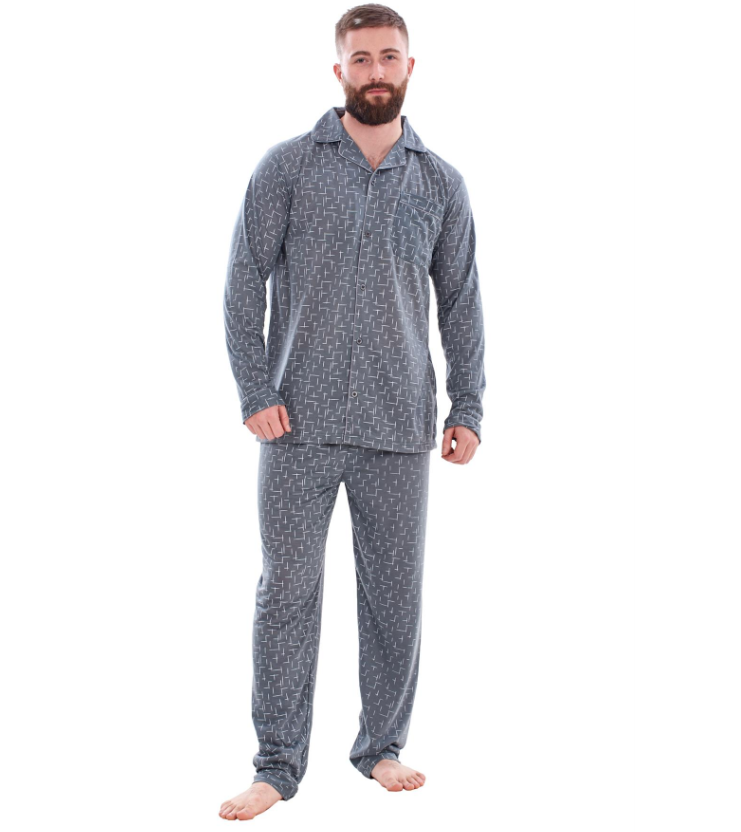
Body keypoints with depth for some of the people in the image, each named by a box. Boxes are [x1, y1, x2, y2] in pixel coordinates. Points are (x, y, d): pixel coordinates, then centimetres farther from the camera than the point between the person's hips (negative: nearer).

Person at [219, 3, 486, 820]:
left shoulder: (441, 183, 8)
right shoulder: (287, 166, 1)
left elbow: (461, 301, 12)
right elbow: (244, 283, 0)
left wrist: (468, 408, 6)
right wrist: (256, 393, -7)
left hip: (399, 428, 2)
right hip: (299, 425, -2)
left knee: (395, 593, 8)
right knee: (287, 591, 1)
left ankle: (382, 745, 24)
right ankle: (278, 765, 11)